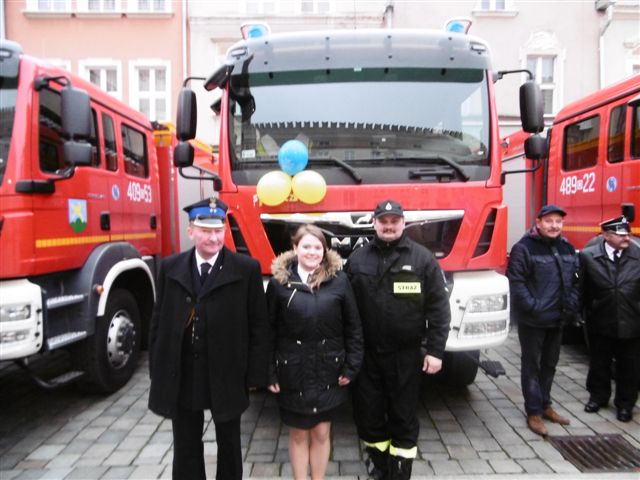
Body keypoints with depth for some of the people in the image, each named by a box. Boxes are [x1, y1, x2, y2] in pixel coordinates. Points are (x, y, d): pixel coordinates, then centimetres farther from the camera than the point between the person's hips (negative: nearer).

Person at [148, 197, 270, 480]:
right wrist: (157, 370, 3)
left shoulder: (247, 269, -9)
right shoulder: (170, 267, 0)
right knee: (185, 447, 18)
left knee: (229, 444, 18)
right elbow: (159, 321, 5)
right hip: (180, 377, 2)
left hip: (227, 376, -2)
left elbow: (258, 325, -7)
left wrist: (255, 374, -8)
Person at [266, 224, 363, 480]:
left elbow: (353, 327, -1)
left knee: (321, 432, 13)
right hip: (292, 372, 0)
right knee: (298, 433, 13)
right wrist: (269, 373, -3)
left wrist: (351, 367, -2)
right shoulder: (279, 282, -6)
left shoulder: (339, 280, -5)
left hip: (328, 371, 1)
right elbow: (268, 331, -2)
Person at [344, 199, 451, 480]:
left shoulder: (422, 258, -4)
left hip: (406, 355, -2)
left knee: (404, 417, 11)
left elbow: (439, 308, -4)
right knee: (367, 415, 12)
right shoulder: (357, 259, 2)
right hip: (366, 354, 2)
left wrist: (435, 350, -7)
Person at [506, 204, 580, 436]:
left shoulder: (567, 248, 8)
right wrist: (533, 308, -21)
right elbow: (516, 282, -17)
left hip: (558, 319, 6)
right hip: (532, 320, -6)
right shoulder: (524, 248, -12)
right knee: (531, 365, 4)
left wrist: (571, 306, 2)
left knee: (549, 364, 18)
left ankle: (545, 404, 33)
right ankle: (534, 412, 14)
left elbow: (575, 280, 14)